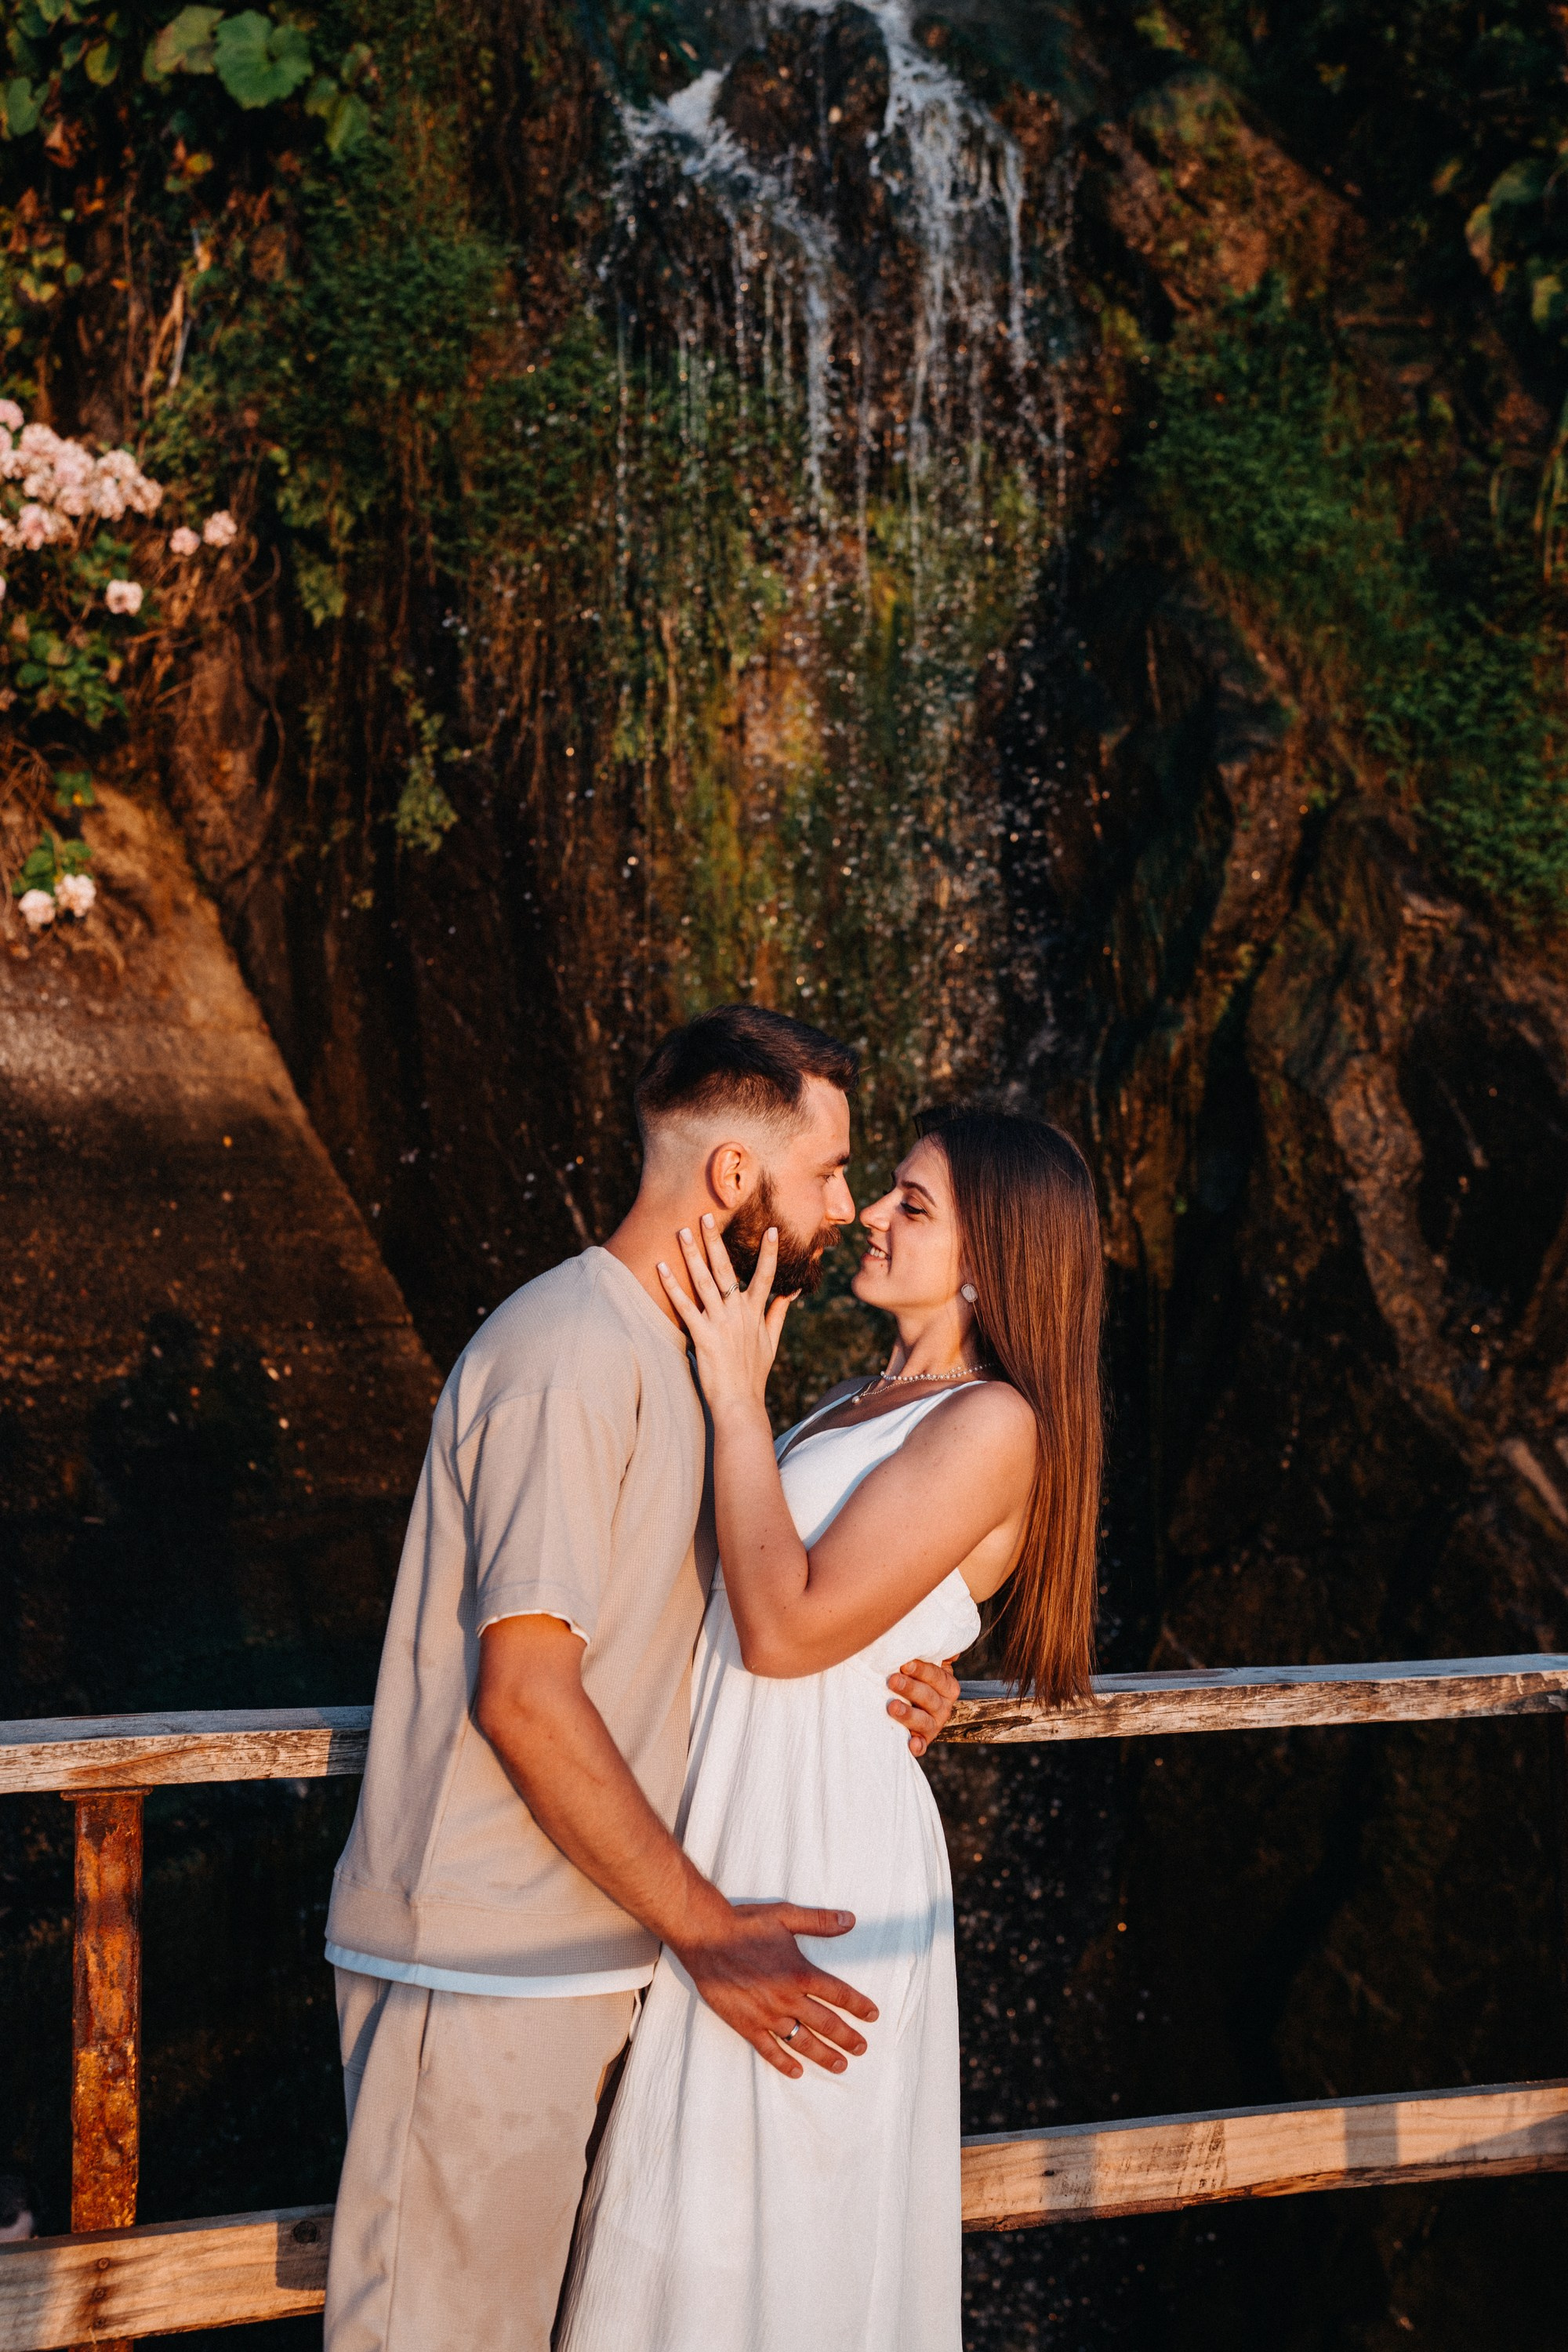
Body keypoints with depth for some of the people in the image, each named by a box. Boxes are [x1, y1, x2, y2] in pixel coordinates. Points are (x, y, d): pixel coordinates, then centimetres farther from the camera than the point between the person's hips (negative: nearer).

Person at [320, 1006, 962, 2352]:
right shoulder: (571, 1354, -18)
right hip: (485, 1969, -9)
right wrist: (707, 1932, -17)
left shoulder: (672, 1354, 15)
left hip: (588, 1958, 9)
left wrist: (870, 1699, 2)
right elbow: (525, 1695, -22)